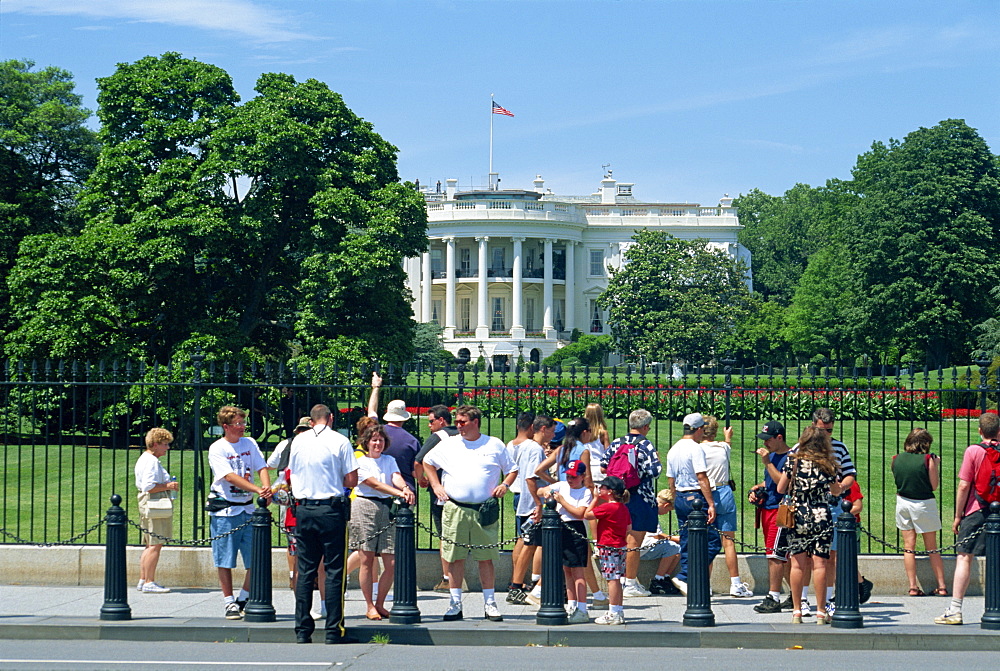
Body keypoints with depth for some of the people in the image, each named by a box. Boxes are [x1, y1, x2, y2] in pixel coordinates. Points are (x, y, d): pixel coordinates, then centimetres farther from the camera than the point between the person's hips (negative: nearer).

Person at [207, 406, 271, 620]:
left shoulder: (249, 443, 9)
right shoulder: (217, 449, -6)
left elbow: (261, 468, 1)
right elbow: (229, 476, -17)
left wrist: (267, 486, -21)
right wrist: (258, 489, -28)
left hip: (248, 508, 5)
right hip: (224, 511, -4)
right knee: (225, 561, -1)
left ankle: (243, 600, 17)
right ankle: (230, 603, 9)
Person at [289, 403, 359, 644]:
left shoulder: (298, 441, 7)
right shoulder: (340, 441, -5)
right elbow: (352, 480, -4)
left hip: (304, 509, 4)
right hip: (331, 509, -4)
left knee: (305, 570, 8)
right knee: (334, 570, 0)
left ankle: (302, 630, 7)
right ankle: (334, 630, -3)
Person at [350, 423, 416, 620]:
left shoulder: (389, 461, 18)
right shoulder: (361, 462, 2)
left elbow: (396, 478, -2)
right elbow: (375, 484, -11)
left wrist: (406, 488, -26)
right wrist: (399, 493, -24)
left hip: (387, 508, 4)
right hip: (365, 506, -4)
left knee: (391, 563, -3)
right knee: (367, 560, -4)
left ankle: (380, 604, 11)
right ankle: (370, 607, 4)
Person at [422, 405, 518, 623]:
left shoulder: (494, 445, 7)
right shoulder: (448, 445, 9)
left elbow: (512, 469, 16)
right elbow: (427, 462, 21)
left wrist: (505, 485, -2)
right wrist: (436, 485, 9)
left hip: (485, 511, -1)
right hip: (455, 509, 1)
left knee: (486, 558, 1)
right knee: (455, 557, 1)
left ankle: (490, 603, 7)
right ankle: (455, 604, 7)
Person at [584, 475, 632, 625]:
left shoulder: (607, 507, -16)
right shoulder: (624, 508, 11)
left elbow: (587, 515, -9)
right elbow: (629, 529, 15)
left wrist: (595, 498, -2)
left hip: (609, 547, -9)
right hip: (621, 546, 9)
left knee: (612, 579, -7)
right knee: (616, 580, 13)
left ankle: (614, 613, -6)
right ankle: (619, 611, 17)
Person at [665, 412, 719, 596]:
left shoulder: (673, 450, 14)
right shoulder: (696, 448, -11)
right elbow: (702, 478, -17)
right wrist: (711, 504, -18)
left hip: (679, 498, 9)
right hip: (695, 498, -9)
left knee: (686, 544, 12)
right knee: (712, 541, -5)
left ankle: (686, 579, 9)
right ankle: (684, 577, -13)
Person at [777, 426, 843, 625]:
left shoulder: (792, 461, -1)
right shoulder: (827, 465, 0)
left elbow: (780, 489, 3)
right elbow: (836, 491, 11)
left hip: (797, 516, 1)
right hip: (821, 516, -1)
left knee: (798, 564, 3)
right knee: (819, 564, -1)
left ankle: (796, 612, 3)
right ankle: (821, 612, -1)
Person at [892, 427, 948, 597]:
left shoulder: (897, 459, 0)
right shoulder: (927, 459, -11)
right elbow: (934, 485, -7)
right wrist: (936, 465, 5)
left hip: (903, 502, 3)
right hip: (924, 504, -3)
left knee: (909, 546, 8)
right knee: (932, 548, 7)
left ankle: (913, 586, 5)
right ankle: (941, 586, 10)